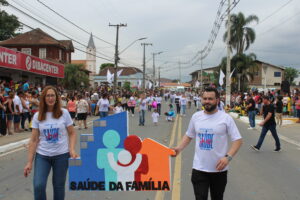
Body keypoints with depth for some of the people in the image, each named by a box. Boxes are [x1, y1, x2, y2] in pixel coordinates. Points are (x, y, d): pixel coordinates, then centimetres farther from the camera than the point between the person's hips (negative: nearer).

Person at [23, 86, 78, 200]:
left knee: (59, 186, 8)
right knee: (38, 186, -12)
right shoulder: (37, 116, 1)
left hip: (61, 155, 0)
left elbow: (72, 133, 4)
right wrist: (29, 162, -3)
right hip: (42, 155, 1)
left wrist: (72, 149, -13)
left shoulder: (64, 113, -2)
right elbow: (33, 140, 1)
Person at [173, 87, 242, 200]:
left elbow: (237, 140, -7)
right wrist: (179, 148, -3)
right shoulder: (196, 116, 2)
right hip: (199, 168, 1)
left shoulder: (226, 118, -8)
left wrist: (228, 157, -21)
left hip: (219, 169, -1)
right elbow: (189, 135, 14)